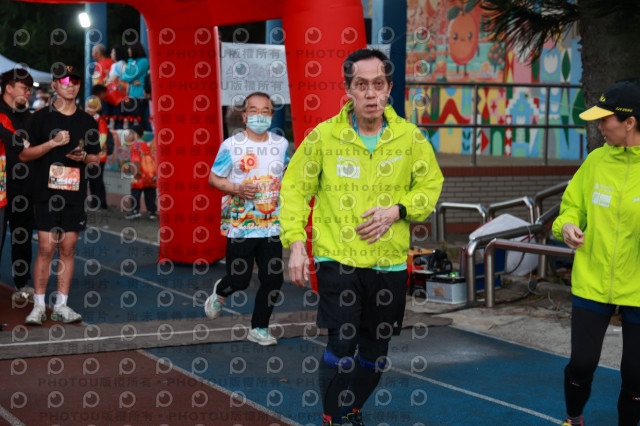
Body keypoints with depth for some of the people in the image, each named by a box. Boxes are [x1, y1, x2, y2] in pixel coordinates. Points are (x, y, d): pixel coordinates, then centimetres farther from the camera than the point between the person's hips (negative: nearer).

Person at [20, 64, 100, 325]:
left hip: (75, 194, 3)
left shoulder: (88, 122, 11)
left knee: (68, 248, 4)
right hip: (47, 193, -3)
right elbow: (24, 154, 0)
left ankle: (61, 306, 10)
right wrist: (52, 144, -12)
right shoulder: (41, 118, 2)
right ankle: (39, 306, 1)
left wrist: (83, 157, -5)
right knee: (46, 248, -6)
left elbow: (96, 158, 17)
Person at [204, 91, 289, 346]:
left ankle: (259, 329, 15)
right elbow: (213, 178, 0)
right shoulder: (231, 146, -5)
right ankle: (220, 292, 37)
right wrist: (236, 188, -17)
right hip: (240, 226, -3)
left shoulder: (281, 144, 7)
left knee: (272, 279, 0)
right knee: (239, 280, 1)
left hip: (272, 225, 3)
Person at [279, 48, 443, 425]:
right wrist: (296, 242, -7)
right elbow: (295, 188, 2)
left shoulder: (410, 137, 0)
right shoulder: (323, 136, -4)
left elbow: (431, 185, 9)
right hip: (337, 258, -3)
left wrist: (398, 210, -9)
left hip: (389, 263, 3)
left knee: (376, 351, 12)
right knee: (342, 343, -13)